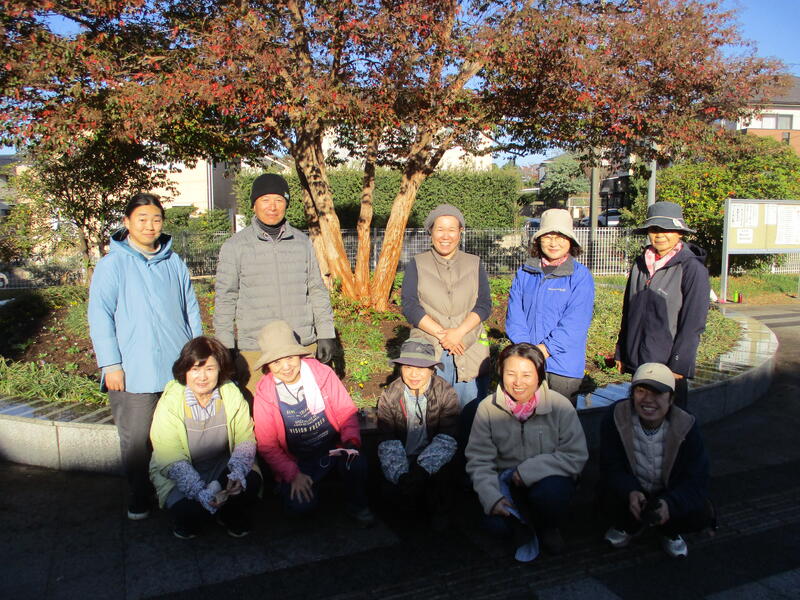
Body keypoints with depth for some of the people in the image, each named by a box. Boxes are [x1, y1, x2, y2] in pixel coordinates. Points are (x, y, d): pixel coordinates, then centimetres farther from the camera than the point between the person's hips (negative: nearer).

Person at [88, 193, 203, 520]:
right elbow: (100, 317, -4)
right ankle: (139, 499, 21)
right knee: (137, 440, 3)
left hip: (178, 368, 4)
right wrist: (111, 364, -9)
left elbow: (191, 310, 16)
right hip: (134, 371, -3)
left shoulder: (174, 263, 11)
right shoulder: (112, 265, -1)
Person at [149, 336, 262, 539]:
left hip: (223, 469, 2)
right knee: (189, 511, -29)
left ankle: (231, 515, 8)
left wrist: (237, 472, -31)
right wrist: (201, 492, -34)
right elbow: (171, 461, -20)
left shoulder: (232, 395, -10)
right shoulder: (169, 404, -17)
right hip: (179, 477, -2)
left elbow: (246, 440, -10)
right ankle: (190, 520, 10)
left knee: (251, 482, -27)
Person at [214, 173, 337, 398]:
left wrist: (326, 334, 8)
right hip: (255, 351, -2)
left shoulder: (302, 242, 9)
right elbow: (225, 300, 3)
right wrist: (226, 347, -1)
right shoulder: (235, 247, 1)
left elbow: (317, 291, 13)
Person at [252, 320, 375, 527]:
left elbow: (347, 412, -3)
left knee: (357, 463, -31)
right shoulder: (265, 395, -8)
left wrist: (351, 440, -21)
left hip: (334, 448, 0)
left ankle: (356, 505, 0)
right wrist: (292, 474, -13)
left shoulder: (323, 374, -10)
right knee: (298, 505, -24)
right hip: (298, 463, 1)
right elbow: (267, 445, -3)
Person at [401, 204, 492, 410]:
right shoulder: (416, 265, 7)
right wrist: (441, 334, -14)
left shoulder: (474, 264, 12)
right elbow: (409, 306, -3)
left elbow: (484, 305, 3)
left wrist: (459, 332, -13)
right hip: (428, 353, -1)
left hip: (470, 352, 1)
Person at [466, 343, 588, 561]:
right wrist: (492, 497, -25)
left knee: (550, 492, -34)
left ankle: (548, 527, 4)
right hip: (508, 483, 0)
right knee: (496, 522, -27)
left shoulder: (560, 406, -14)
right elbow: (479, 461, -9)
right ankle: (522, 529, 11)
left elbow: (576, 456, -15)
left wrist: (528, 471, -23)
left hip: (548, 480, 0)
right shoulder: (487, 408, -10)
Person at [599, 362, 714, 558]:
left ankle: (670, 531, 13)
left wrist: (670, 503, -40)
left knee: (702, 514, -26)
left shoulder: (686, 426, -18)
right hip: (630, 492, -1)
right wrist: (630, 493, -39)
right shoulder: (616, 417, -19)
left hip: (671, 496, 1)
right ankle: (628, 525, 7)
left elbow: (696, 481, -19)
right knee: (611, 493, -32)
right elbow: (611, 468, -17)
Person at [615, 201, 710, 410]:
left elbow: (693, 324, -11)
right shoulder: (641, 264, 8)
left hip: (667, 368, -5)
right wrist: (621, 353, 14)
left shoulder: (692, 269, -9)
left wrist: (678, 366, -13)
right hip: (636, 363, 6)